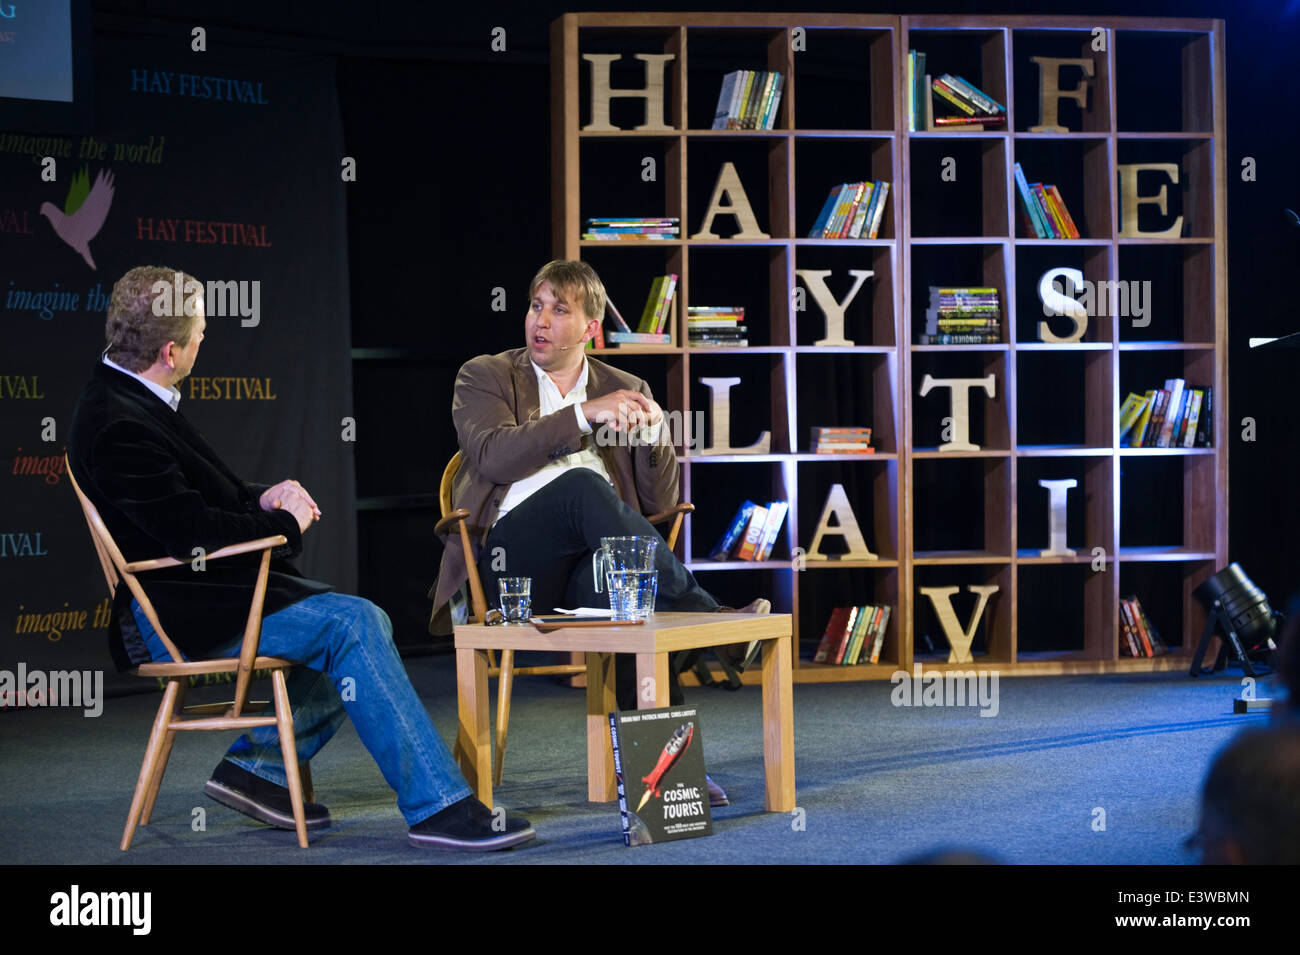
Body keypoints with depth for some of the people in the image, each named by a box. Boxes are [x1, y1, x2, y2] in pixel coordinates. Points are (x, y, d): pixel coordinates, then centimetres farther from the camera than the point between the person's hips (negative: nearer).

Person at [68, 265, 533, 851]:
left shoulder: (128, 397, 12)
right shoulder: (118, 427, -20)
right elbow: (193, 532, -25)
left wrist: (260, 499, 4)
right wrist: (285, 523, -9)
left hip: (205, 590, 11)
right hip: (179, 616, -11)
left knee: (366, 624, 8)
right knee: (352, 625, -21)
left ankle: (255, 765, 9)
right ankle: (436, 808, -21)